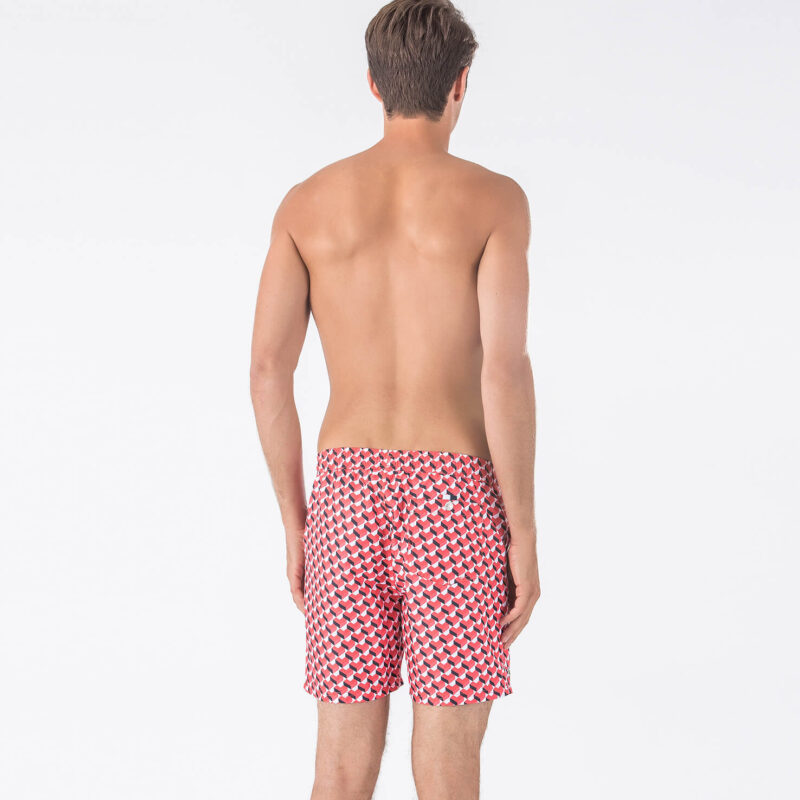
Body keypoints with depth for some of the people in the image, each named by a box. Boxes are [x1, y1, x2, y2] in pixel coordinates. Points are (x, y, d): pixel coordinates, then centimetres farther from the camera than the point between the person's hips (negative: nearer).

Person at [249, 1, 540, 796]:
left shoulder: (306, 202, 6)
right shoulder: (494, 199, -4)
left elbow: (267, 371, 1)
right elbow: (505, 371, -14)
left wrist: (295, 526, 10)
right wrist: (526, 538, -7)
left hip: (348, 497, 3)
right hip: (453, 500, -3)